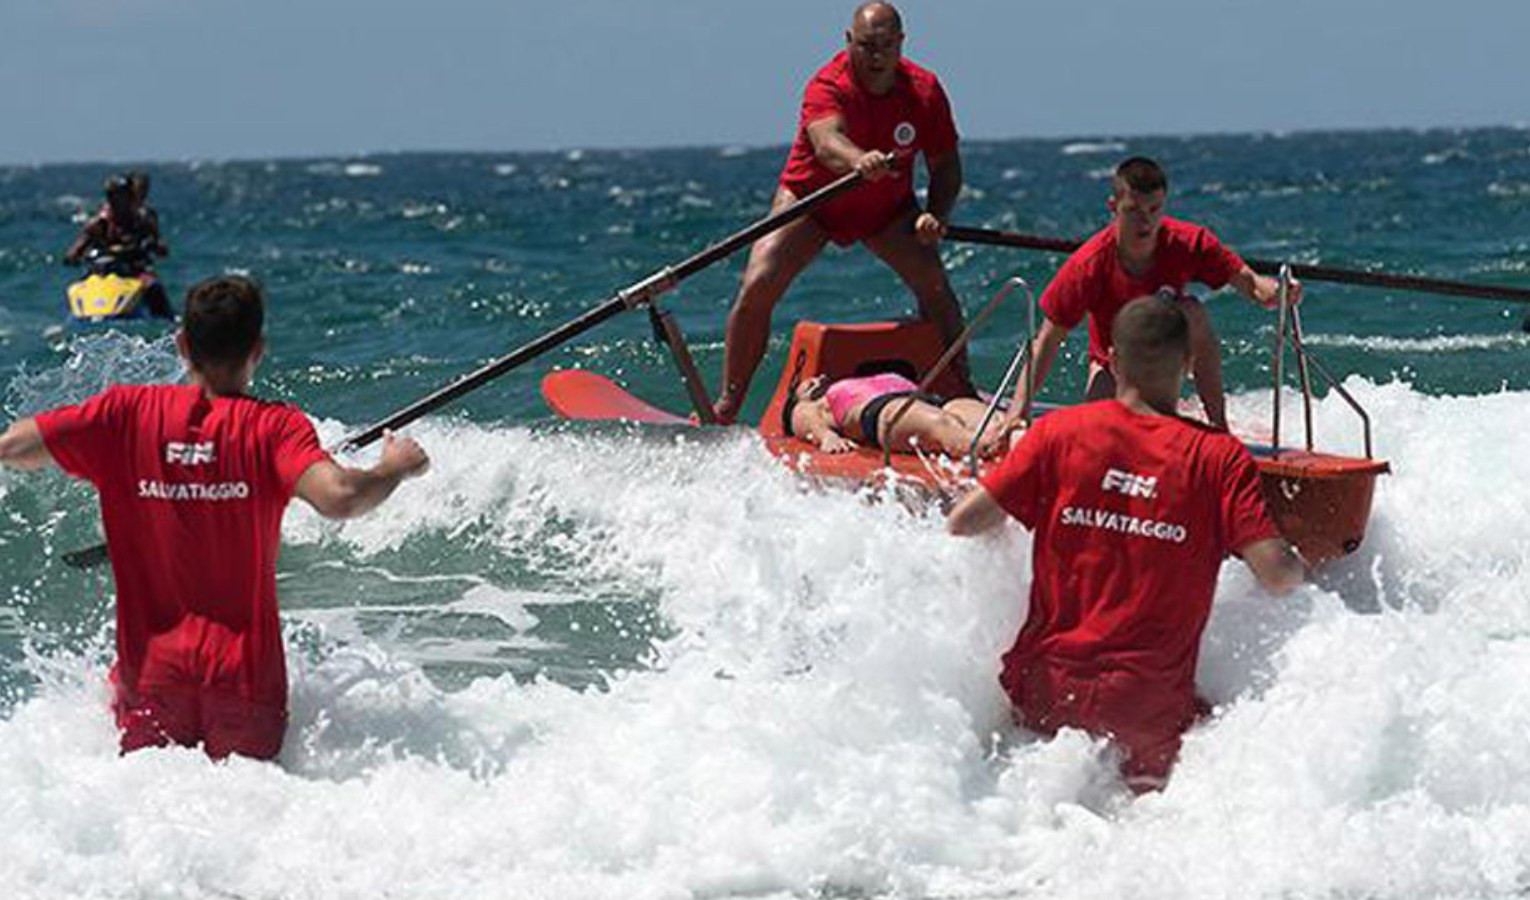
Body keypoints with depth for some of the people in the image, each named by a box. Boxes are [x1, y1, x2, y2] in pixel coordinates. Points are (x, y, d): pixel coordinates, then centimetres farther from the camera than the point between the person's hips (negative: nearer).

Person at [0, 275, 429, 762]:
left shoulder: (127, 413, -2)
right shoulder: (274, 426, -7)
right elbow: (338, 498, -21)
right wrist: (395, 467, -2)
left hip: (150, 670, 1)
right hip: (246, 674, -1)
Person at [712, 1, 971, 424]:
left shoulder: (924, 91, -16)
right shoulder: (827, 88, -29)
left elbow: (946, 166, -6)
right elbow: (827, 141, -51)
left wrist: (935, 216, -25)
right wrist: (859, 161, -73)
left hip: (888, 207, 3)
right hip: (810, 199, -2)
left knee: (934, 284, -17)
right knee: (758, 287, -17)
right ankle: (727, 403, -7)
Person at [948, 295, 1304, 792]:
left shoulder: (1059, 431, 0)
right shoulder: (1219, 456, -3)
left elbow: (963, 523, -1)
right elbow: (1277, 575, -9)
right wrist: (1299, 565, 15)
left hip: (1044, 691, 2)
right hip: (1150, 707, -1)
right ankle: (1140, 784, -12)